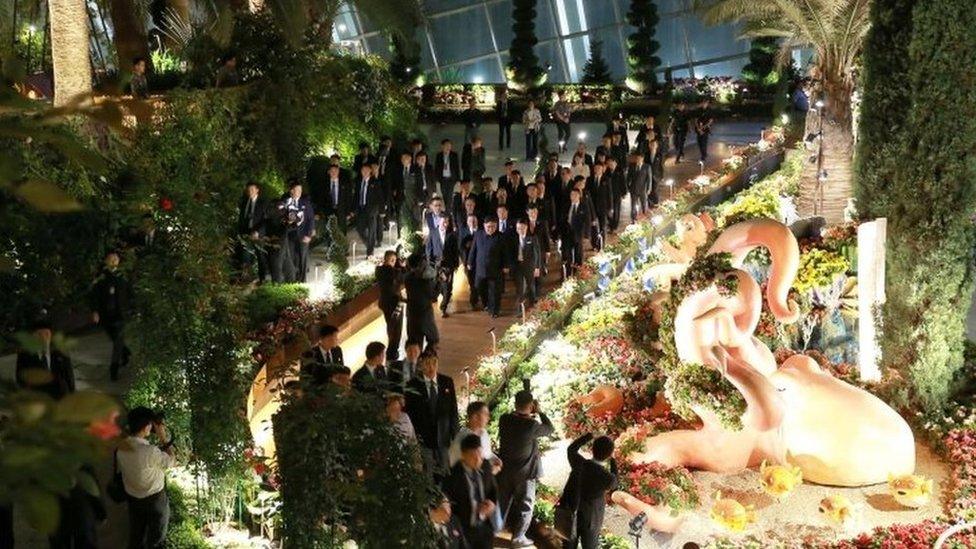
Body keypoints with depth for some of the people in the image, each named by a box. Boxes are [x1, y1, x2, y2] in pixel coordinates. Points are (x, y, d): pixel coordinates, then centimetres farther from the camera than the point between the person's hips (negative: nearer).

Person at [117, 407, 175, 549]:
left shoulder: (120, 447, -14)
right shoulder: (150, 451, -34)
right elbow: (171, 462, -17)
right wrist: (165, 438, -12)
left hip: (132, 499, 6)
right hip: (155, 499, -6)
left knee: (136, 537, 23)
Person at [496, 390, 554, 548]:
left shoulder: (504, 419, -10)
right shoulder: (532, 425, -24)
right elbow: (550, 429, -6)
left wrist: (529, 416, 9)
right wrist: (539, 412, -3)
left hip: (504, 469, 5)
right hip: (525, 472, -5)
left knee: (501, 501, 21)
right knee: (524, 505, 11)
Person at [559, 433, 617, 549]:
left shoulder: (579, 464, -20)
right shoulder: (608, 478, -28)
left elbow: (571, 449, 4)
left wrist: (588, 436, 11)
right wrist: (613, 462, 4)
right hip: (590, 520, -3)